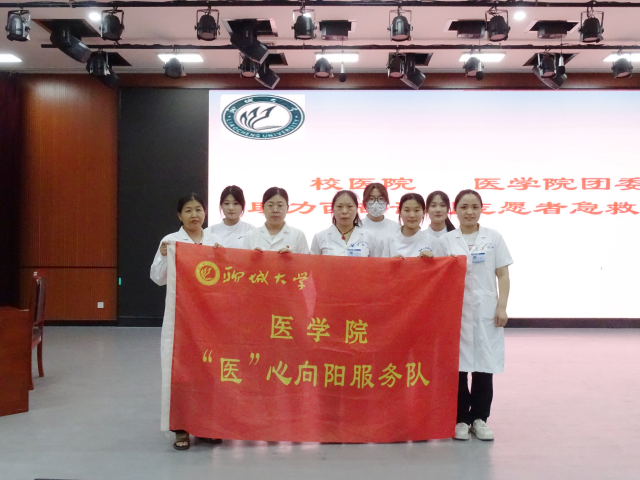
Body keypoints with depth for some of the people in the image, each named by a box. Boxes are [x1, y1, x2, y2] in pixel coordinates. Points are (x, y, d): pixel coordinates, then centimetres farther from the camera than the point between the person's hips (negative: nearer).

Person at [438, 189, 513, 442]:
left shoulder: (494, 238, 4)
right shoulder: (446, 240, 4)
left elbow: (503, 275, 3)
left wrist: (502, 307, -4)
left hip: (486, 311, 0)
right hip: (457, 310, 0)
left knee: (484, 366, 3)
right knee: (458, 365, 3)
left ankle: (479, 417, 17)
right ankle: (461, 418, 15)